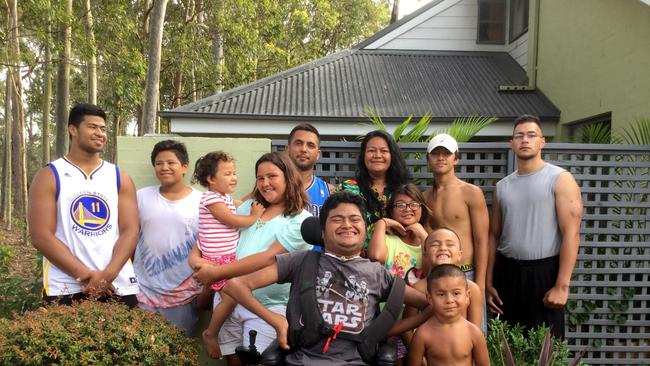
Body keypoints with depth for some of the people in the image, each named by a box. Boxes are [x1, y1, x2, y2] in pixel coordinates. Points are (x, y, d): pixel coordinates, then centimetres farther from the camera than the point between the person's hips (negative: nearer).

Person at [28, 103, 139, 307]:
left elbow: (130, 232, 1)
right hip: (65, 289, -2)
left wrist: (108, 275, -14)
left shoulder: (120, 178, 9)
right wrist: (85, 275, -14)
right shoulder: (49, 177, 2)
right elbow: (41, 236, -6)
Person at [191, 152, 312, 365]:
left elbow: (269, 258, -19)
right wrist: (200, 263, -7)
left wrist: (217, 272, -19)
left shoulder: (301, 220, -9)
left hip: (267, 307, -5)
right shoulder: (249, 207, 10)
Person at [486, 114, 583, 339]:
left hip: (544, 272, -4)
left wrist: (562, 285, -16)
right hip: (507, 272, 4)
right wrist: (488, 283, 7)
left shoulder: (561, 179, -4)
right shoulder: (502, 187, 10)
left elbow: (571, 234, -10)